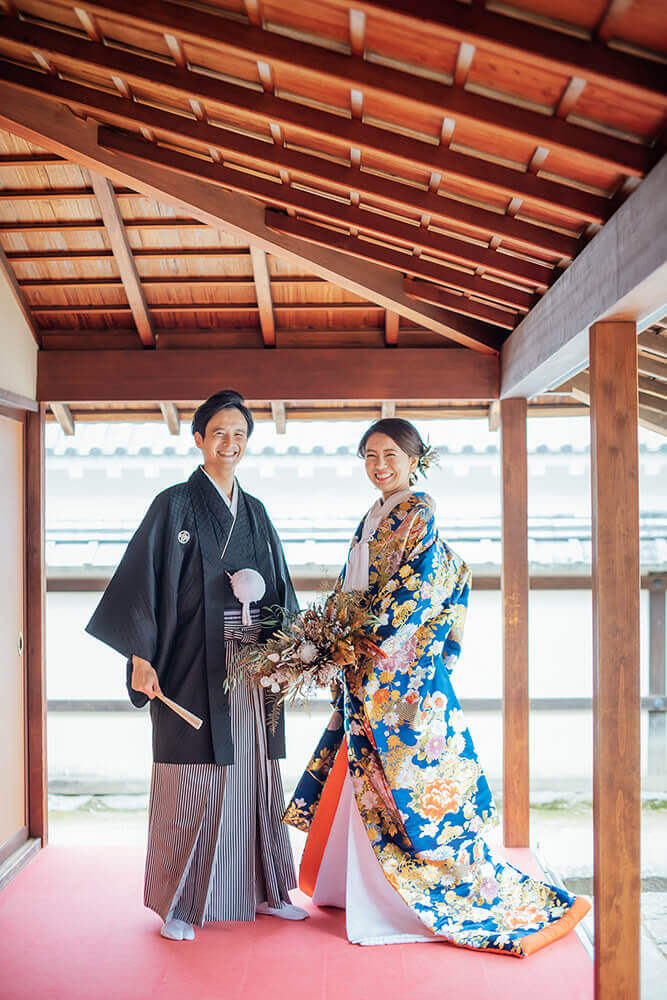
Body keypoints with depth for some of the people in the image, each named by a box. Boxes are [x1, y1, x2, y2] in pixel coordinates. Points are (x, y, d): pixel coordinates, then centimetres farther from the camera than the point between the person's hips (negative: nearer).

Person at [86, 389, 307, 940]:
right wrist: (142, 658, -14)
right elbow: (143, 578, -7)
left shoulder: (255, 512, 14)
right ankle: (178, 905, 14)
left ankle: (262, 889, 24)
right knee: (193, 779, 0)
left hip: (252, 668, 5)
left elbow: (278, 586, 19)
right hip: (195, 667, -5)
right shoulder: (175, 504, -2)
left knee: (254, 776, 11)